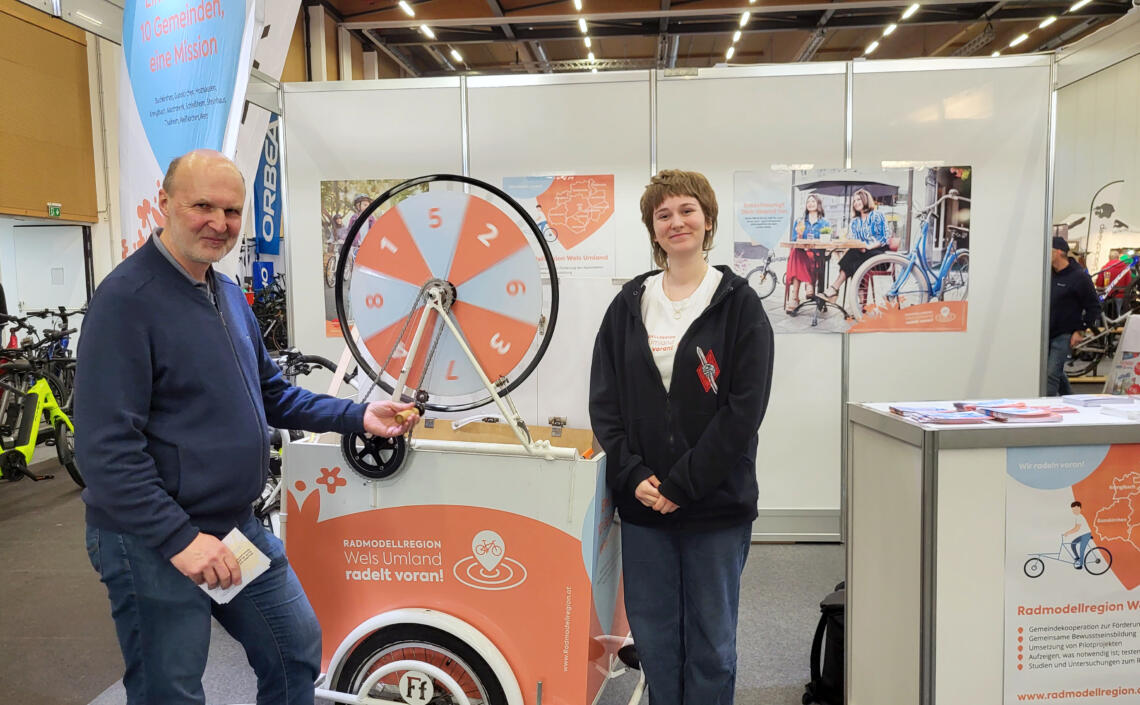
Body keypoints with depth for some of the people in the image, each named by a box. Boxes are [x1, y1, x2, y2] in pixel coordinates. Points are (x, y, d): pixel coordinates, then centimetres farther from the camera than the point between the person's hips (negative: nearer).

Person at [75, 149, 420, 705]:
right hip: (153, 543, -8)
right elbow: (106, 447, -22)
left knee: (297, 648, 17)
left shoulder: (228, 294, 8)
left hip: (235, 527, 8)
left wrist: (359, 417, 6)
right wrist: (179, 539, -25)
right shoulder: (127, 298, -18)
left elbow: (271, 395, 16)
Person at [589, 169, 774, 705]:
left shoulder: (739, 304, -3)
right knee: (653, 636, 14)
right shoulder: (629, 305, 7)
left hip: (716, 503, -3)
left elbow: (744, 409, -11)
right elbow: (604, 400, 5)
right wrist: (633, 476, -9)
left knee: (711, 640, 11)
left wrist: (681, 484, -15)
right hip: (640, 502, 3)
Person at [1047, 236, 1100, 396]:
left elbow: (1094, 307, -6)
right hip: (1047, 333, 6)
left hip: (1064, 336, -6)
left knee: (1052, 374, -11)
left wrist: (1080, 330, -9)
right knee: (1057, 373, 18)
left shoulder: (1079, 277, -11)